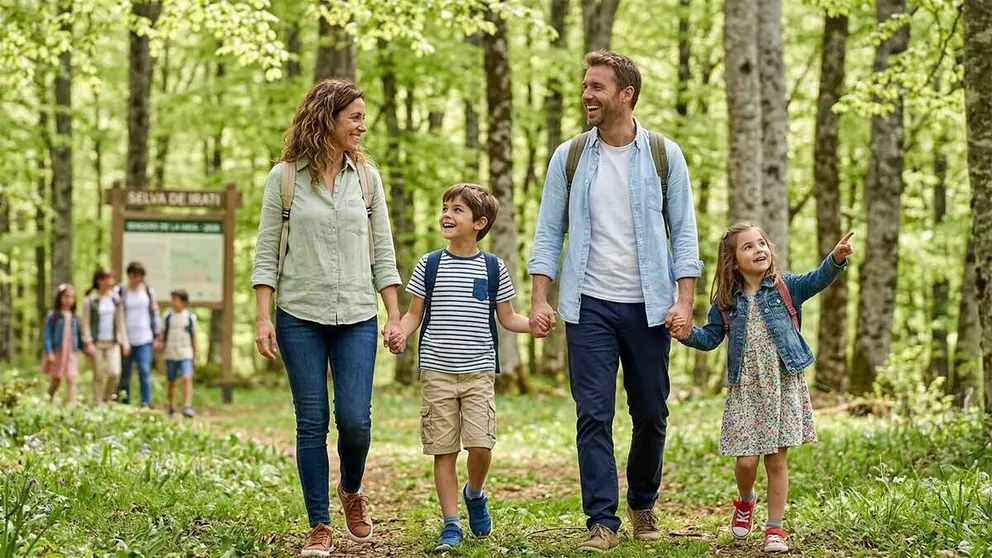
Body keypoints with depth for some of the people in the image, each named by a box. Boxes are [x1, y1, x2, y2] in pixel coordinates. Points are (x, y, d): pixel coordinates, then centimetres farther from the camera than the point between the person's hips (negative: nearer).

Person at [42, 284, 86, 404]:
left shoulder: (75, 317, 6)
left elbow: (79, 335, 13)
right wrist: (49, 352, -13)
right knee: (56, 380, 9)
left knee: (71, 380, -8)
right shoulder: (52, 315, -5)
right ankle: (49, 403, 27)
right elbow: (48, 335, -7)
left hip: (71, 353, 2)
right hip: (57, 352, -2)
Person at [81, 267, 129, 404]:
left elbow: (120, 322, 12)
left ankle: (107, 400, 10)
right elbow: (86, 323, -4)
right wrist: (88, 342, -12)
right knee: (98, 376, 1)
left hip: (112, 343, 3)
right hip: (97, 343, -3)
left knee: (115, 373, -10)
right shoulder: (90, 300, -3)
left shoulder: (115, 299, 8)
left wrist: (124, 341, 9)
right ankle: (98, 404, 11)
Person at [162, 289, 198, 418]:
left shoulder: (190, 317, 1)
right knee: (171, 381, 9)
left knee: (187, 378, -17)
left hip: (186, 354, -2)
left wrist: (195, 356, 9)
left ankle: (187, 407, -20)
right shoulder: (168, 316, 4)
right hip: (170, 354, 2)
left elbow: (194, 337, 7)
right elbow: (163, 334, 9)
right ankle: (171, 408, 22)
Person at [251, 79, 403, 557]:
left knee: (355, 421, -6)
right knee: (312, 424, 0)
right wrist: (262, 318, -6)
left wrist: (394, 315, 5)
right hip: (300, 316, -2)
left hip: (357, 318, 2)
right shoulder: (285, 177, 1)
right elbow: (266, 252, 1)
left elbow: (382, 252, 10)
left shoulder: (366, 176, 8)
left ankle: (351, 491, 25)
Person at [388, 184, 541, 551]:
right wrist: (401, 335, -13)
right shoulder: (429, 265, 4)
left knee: (480, 446, -11)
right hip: (437, 372, 1)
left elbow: (506, 317, 9)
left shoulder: (493, 268, 3)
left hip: (479, 372, -1)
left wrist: (533, 324, -11)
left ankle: (474, 493, 21)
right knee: (444, 450, 1)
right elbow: (414, 314, 8)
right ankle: (450, 525, 10)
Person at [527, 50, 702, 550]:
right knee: (594, 416, -5)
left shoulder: (664, 155, 2)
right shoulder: (569, 157, 4)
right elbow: (548, 233, 5)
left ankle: (643, 505, 28)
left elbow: (683, 233, 2)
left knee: (651, 415, 8)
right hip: (589, 307, 0)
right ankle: (602, 521, -1)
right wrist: (539, 300, -5)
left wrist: (684, 300, -7)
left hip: (648, 306, 0)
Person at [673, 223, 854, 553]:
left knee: (777, 459, 2)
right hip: (745, 390, 1)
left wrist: (836, 259, -34)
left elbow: (817, 280, -15)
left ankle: (775, 526, 14)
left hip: (783, 386, -1)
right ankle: (745, 501, 30)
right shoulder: (727, 301, 4)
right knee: (747, 460, -3)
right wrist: (688, 334, -11)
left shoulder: (785, 287, 0)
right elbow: (711, 338, 10)